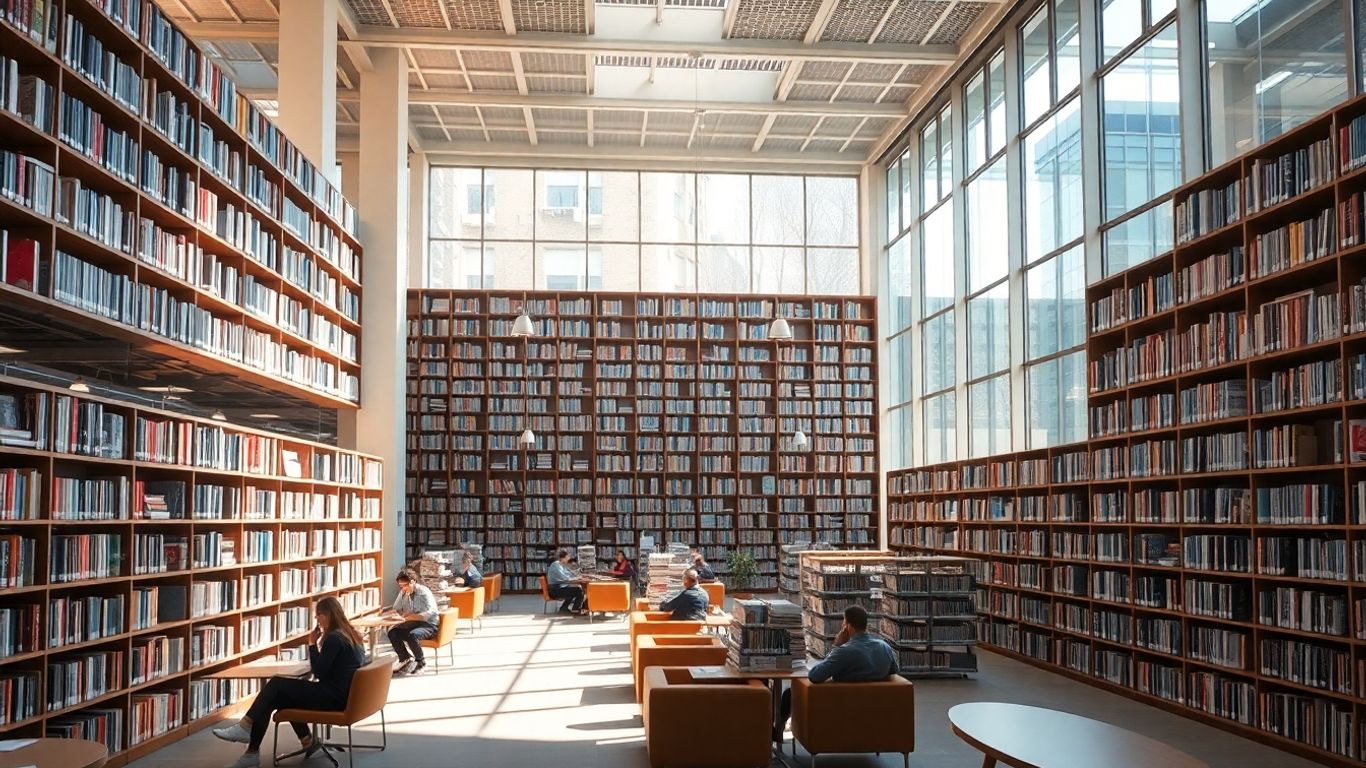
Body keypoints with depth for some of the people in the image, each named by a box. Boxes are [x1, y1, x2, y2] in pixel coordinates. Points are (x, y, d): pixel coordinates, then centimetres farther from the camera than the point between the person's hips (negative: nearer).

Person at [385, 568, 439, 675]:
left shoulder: (424, 592, -13)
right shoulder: (403, 593, 5)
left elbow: (431, 612, -24)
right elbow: (396, 609, 12)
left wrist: (414, 616, -35)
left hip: (428, 625, -7)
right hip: (412, 625, 7)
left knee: (412, 635, -34)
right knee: (392, 633, -15)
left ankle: (421, 662, -10)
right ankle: (406, 659, -2)